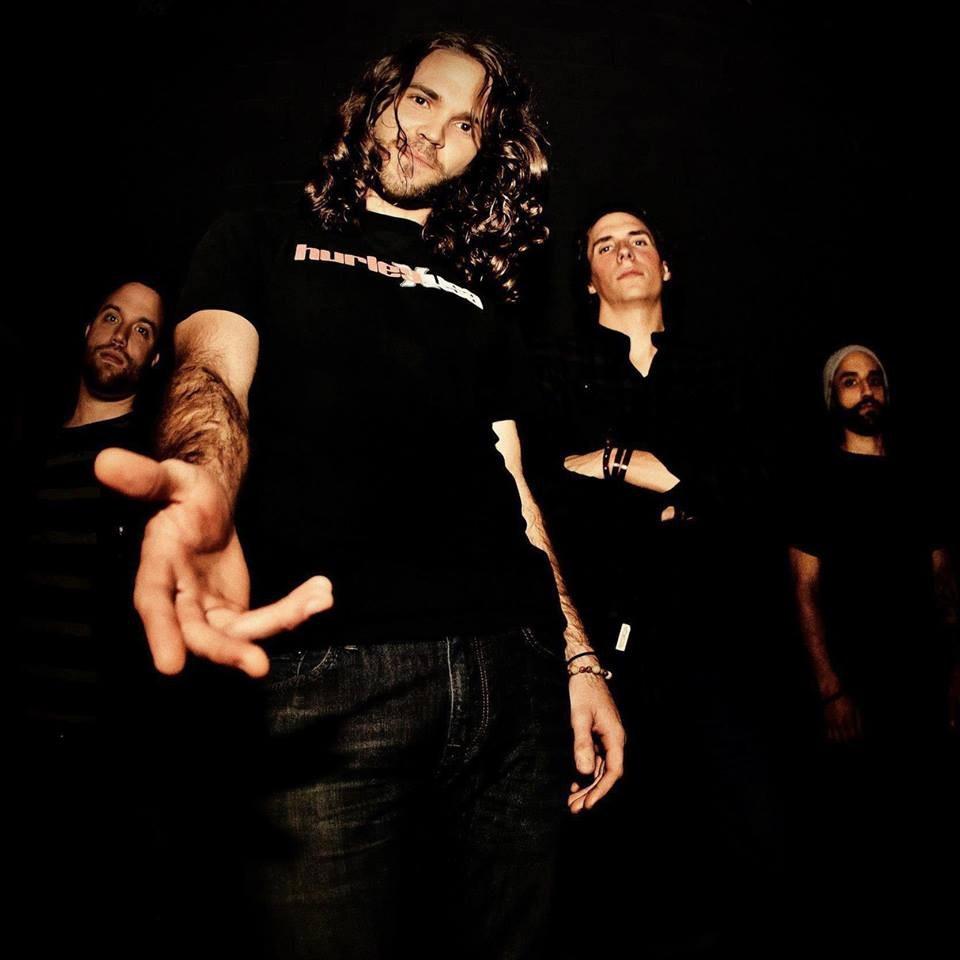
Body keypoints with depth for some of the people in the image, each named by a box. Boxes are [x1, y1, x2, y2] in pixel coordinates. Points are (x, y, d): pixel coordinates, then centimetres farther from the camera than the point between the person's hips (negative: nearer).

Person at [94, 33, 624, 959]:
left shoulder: (479, 299, 23)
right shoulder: (263, 242, 14)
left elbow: (511, 486, 19)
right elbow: (213, 371, -7)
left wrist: (581, 660, 10)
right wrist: (203, 489, -32)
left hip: (512, 665, 5)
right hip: (324, 663, -4)